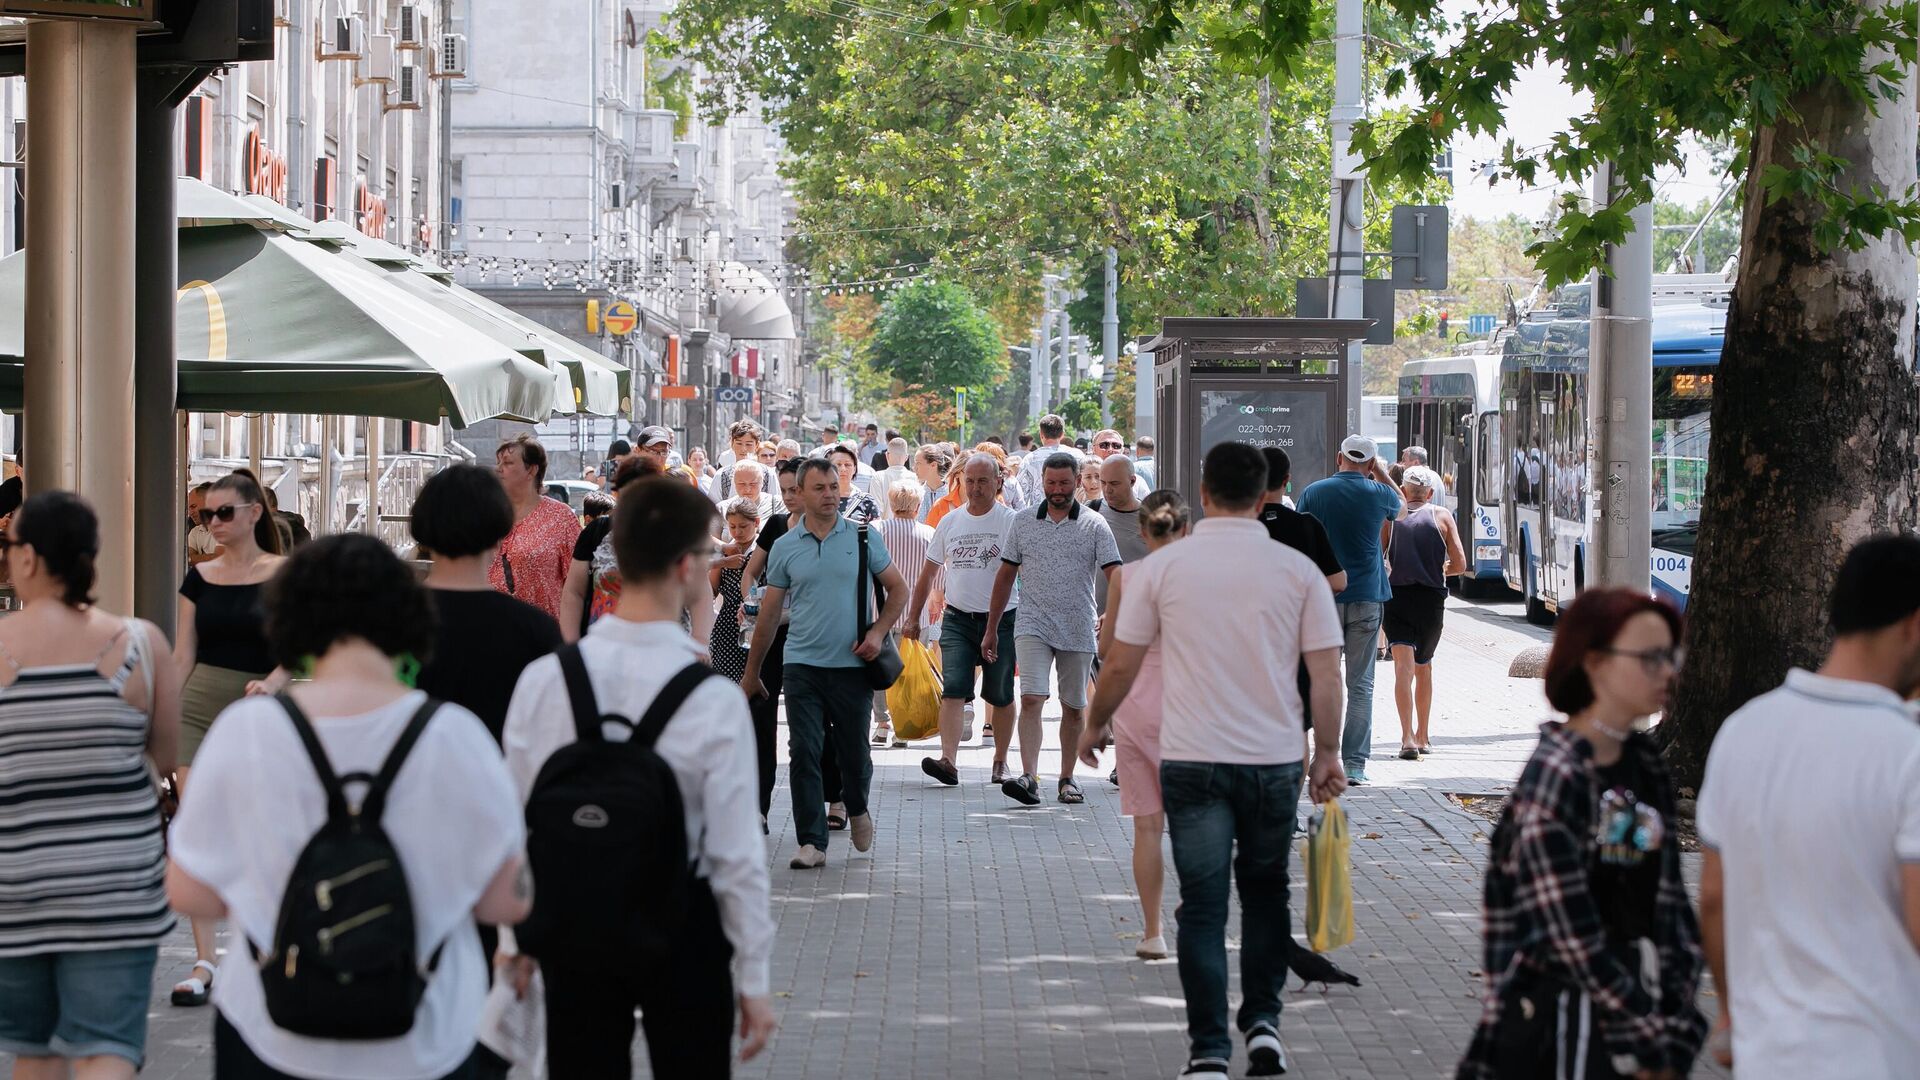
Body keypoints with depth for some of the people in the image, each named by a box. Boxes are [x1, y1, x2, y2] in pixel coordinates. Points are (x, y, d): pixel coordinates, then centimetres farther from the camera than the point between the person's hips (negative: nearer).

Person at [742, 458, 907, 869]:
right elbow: (769, 614, 10)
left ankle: (856, 808, 39)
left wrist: (878, 632, -8)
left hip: (852, 665, 0)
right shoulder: (784, 547, 5)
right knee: (804, 754, -6)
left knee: (853, 752, 8)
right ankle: (812, 843, -2)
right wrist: (751, 673, 12)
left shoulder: (863, 538, 3)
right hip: (802, 664, 1)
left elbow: (898, 590, 8)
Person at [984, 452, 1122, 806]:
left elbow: (1114, 576, -5)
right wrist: (991, 629, 12)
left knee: (1073, 708, 9)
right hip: (1034, 627, 0)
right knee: (1031, 698, -16)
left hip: (1078, 631, 0)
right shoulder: (1022, 522, 6)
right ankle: (1028, 778, -24)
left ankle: (1067, 779, 21)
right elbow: (1005, 576, 12)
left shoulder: (1095, 525, 1)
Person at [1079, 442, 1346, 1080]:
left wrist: (1095, 725, 20)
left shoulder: (1161, 567, -3)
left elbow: (1121, 665, 3)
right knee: (1266, 890, 19)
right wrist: (1328, 753, 11)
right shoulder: (1298, 571, -2)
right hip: (1275, 759, 1)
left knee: (1203, 904, 3)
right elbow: (1326, 675, -2)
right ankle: (1263, 1022, 13)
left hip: (1192, 762, -1)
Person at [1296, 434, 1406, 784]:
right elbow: (1402, 509, 24)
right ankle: (1354, 763, -2)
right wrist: (1380, 472, 25)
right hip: (1367, 599, 0)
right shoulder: (1378, 493, 0)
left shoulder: (1313, 493, 0)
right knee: (1361, 684, 2)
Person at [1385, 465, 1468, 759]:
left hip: (1395, 598, -1)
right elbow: (1460, 564, 0)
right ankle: (1424, 736, 28)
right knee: (1424, 667, 18)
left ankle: (1408, 737, -24)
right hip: (1431, 600, 1)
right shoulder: (1442, 516, 4)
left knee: (1404, 668, -8)